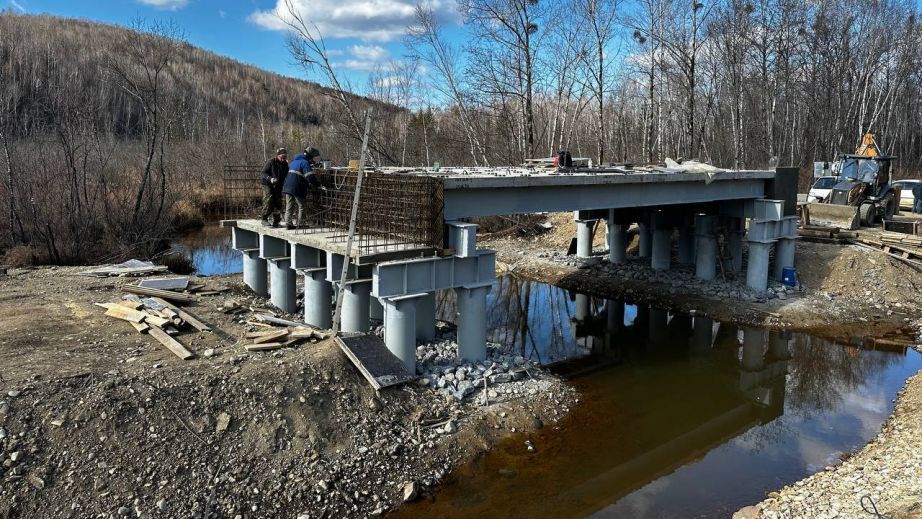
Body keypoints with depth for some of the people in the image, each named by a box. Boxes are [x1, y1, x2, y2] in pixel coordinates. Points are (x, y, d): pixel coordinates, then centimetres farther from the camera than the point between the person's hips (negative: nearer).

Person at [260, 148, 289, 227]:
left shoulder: (285, 164, 5)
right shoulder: (271, 162, -10)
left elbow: (286, 176, 14)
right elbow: (264, 173, -12)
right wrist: (270, 179, -30)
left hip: (278, 187, 5)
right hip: (268, 185, -5)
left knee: (278, 204, 3)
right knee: (268, 201, -15)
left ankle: (275, 222, 11)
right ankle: (264, 219, -8)